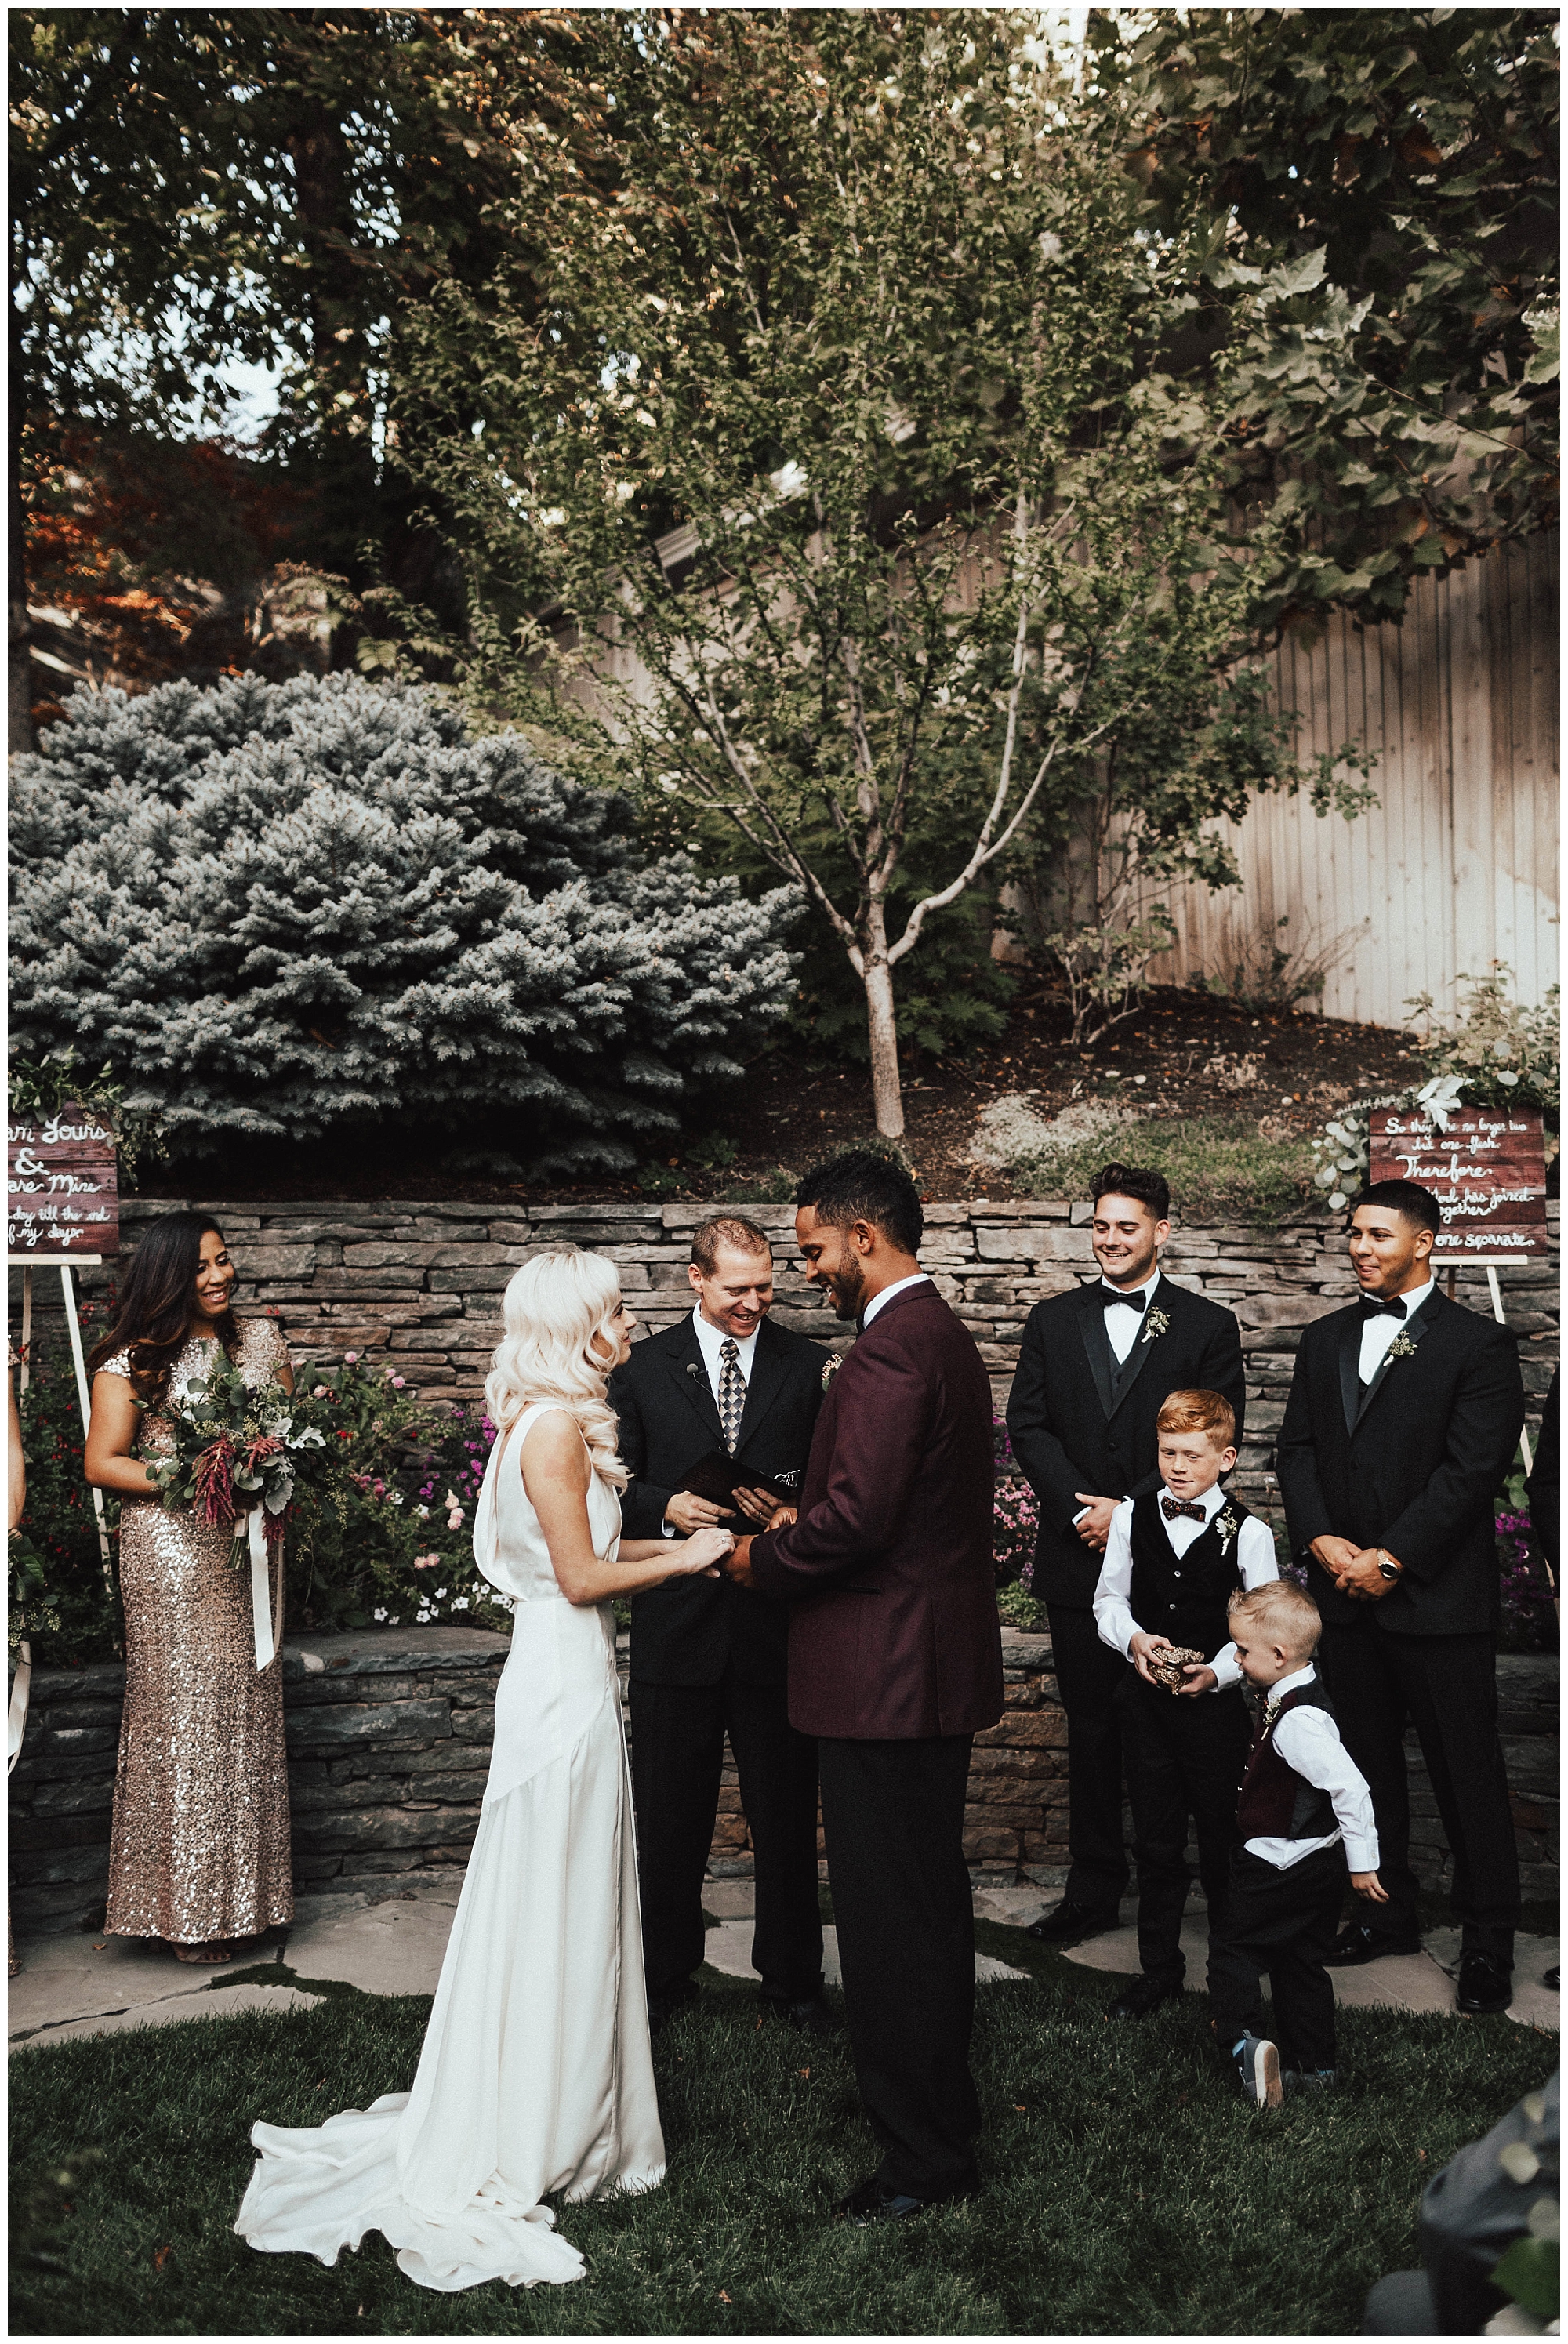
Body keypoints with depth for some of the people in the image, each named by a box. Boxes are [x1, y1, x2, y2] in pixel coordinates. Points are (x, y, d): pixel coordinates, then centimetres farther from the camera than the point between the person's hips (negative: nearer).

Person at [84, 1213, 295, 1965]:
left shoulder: (261, 1340, 11)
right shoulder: (131, 1360, -2)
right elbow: (102, 1464, -4)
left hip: (249, 1549, 4)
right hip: (171, 1553, -4)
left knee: (249, 1711, 5)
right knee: (182, 1712, -3)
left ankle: (242, 1893, 16)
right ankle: (187, 1908, 7)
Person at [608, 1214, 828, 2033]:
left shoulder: (807, 1365, 3)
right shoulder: (643, 1367, 3)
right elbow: (618, 1484, 4)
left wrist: (797, 1514, -16)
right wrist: (667, 1507, -16)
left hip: (777, 1620, 0)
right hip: (677, 1621, 0)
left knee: (787, 1814, 10)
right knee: (668, 1814, 12)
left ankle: (791, 1976, 27)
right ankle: (663, 1974, 29)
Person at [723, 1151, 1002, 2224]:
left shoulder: (890, 1349, -21)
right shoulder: (945, 1335, 13)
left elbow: (856, 1514, -28)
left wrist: (761, 1559, -11)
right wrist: (795, 1529, 10)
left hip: (886, 1674, -11)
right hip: (940, 1663, 11)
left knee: (889, 1914, 0)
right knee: (932, 1896, 21)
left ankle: (927, 2154, 12)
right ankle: (939, 2092, 37)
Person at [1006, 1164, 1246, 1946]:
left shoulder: (1208, 1326, 2)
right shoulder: (1052, 1321, 10)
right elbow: (1028, 1425, 4)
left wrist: (1130, 1508, -12)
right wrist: (1078, 1505, -10)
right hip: (1078, 1559, 2)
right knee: (1091, 1727, 8)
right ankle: (1093, 1889, 17)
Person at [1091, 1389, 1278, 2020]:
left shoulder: (1248, 1533, -8)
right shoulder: (1131, 1517, 1)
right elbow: (1109, 1599, 8)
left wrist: (1218, 1672, -19)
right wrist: (1134, 1639, -11)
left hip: (1217, 1702, -3)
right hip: (1146, 1699, 3)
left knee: (1222, 1845, 8)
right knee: (1155, 1842, 12)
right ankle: (1159, 1969, 25)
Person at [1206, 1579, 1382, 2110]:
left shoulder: (1298, 1721, -28)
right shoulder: (1290, 1696, 4)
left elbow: (1351, 1787, -29)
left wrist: (1362, 1862, -21)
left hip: (1284, 1865, -10)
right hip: (1318, 1866, 10)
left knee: (1233, 1947, 1)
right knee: (1300, 1962, 18)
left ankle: (1244, 2041, -10)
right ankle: (1313, 2066, 27)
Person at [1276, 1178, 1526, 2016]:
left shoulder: (1478, 1344, -5)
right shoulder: (1324, 1340, 13)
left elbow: (1472, 1469, -11)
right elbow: (1297, 1448, 10)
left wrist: (1391, 1558, -15)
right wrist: (1321, 1541, -7)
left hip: (1439, 1595, -5)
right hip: (1346, 1597, 5)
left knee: (1467, 1774, 2)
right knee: (1368, 1763, 13)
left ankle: (1487, 1940, 14)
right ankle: (1387, 1911, 27)